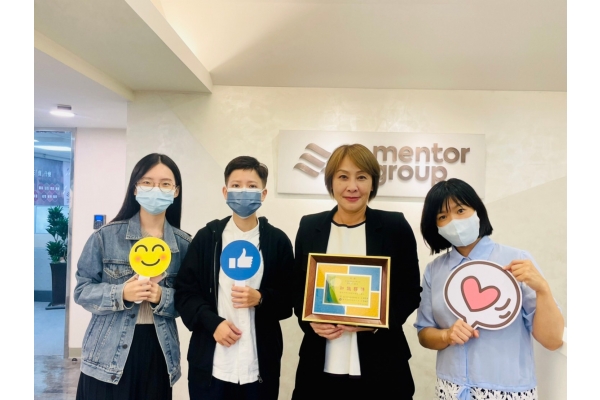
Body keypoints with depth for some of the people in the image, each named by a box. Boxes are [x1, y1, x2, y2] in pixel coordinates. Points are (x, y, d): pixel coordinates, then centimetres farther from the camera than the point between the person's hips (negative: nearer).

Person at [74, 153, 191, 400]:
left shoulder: (184, 244, -1)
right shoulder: (106, 236, -5)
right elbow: (82, 291, -3)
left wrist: (162, 297, -18)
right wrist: (121, 293, -20)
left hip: (159, 353, 2)